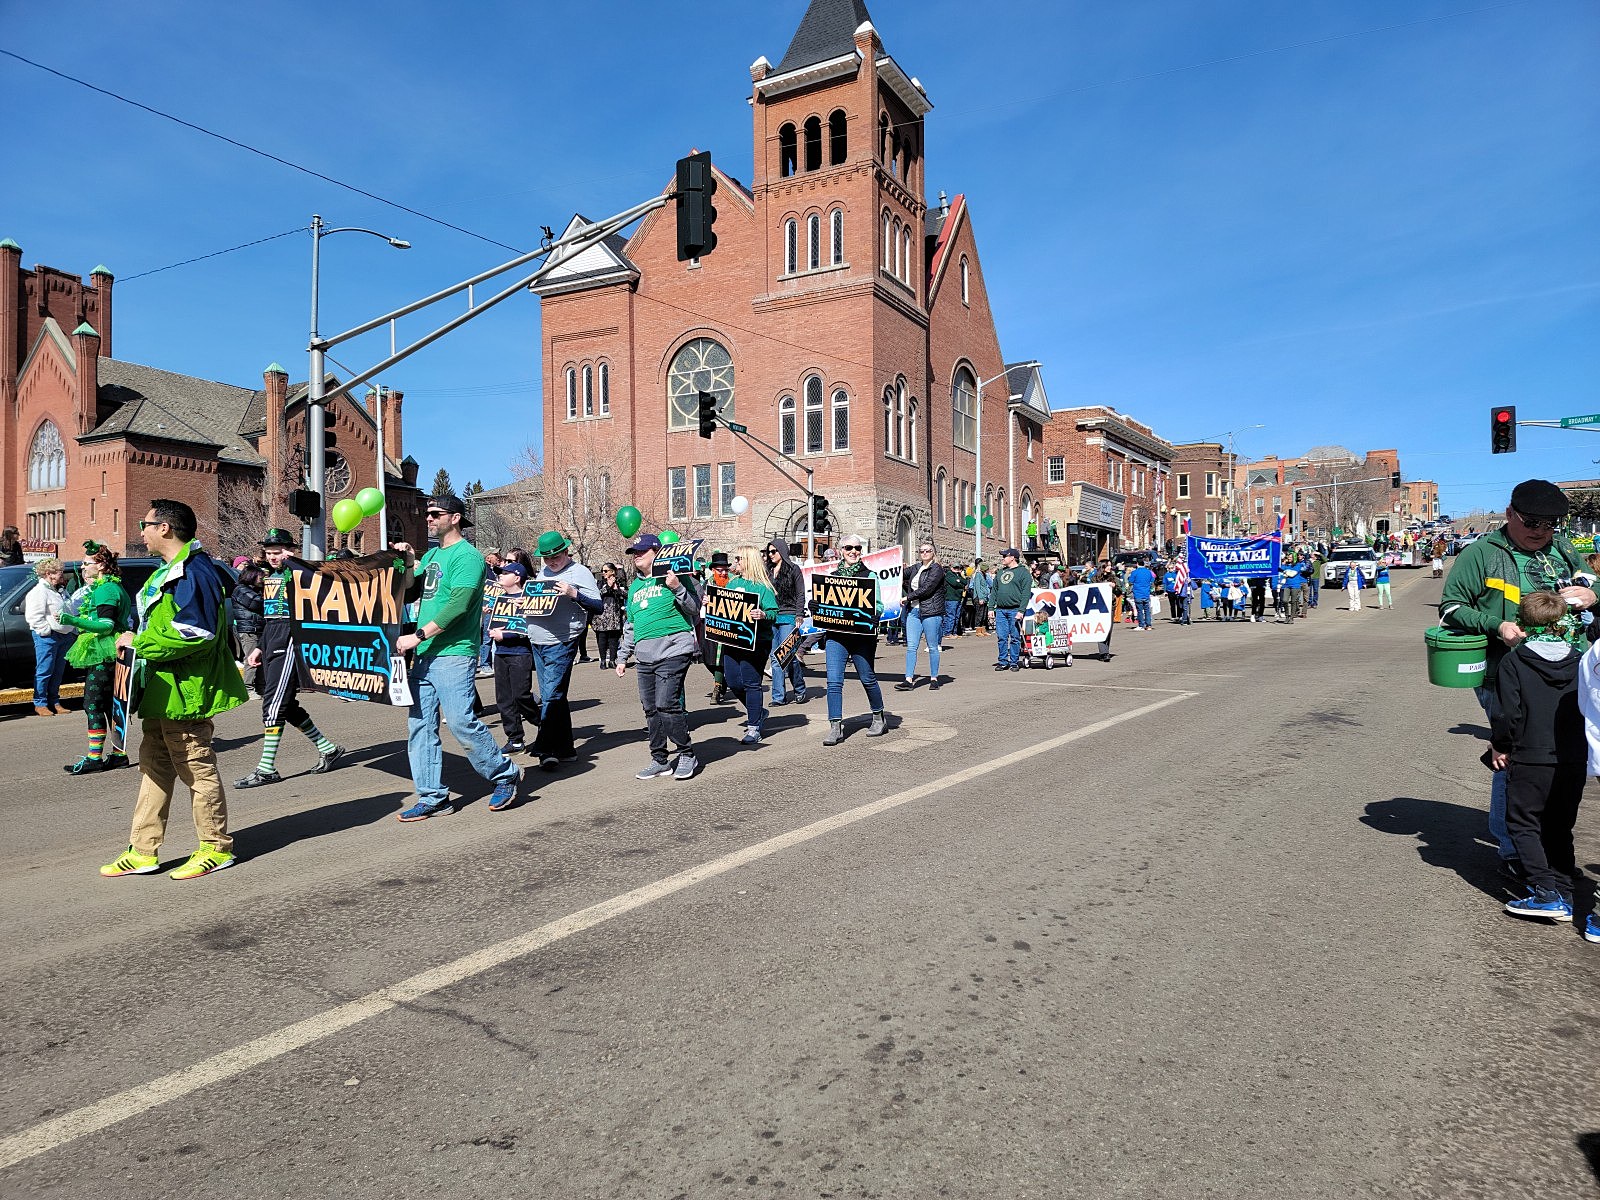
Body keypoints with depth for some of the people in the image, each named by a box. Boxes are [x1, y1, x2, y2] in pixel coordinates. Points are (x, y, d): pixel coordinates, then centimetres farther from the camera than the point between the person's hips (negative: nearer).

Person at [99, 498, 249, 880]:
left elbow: (194, 633, -27)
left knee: (197, 768, -1)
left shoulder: (193, 572, -18)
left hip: (185, 691, -11)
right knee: (154, 765, 15)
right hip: (163, 691, 11)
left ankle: (216, 848, 11)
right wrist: (133, 642, 10)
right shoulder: (168, 571, 16)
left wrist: (139, 643, -16)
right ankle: (143, 851, 24)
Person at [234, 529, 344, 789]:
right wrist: (260, 648, 23)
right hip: (271, 640, 9)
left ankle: (266, 769, -6)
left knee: (274, 703, -10)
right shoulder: (268, 577, 19)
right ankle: (328, 748, 22)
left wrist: (292, 561, -29)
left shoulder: (295, 573, -5)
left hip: (290, 638, -9)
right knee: (287, 704, 11)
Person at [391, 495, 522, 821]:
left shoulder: (467, 556, -8)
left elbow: (458, 605, -18)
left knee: (461, 721, -10)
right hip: (424, 656, 8)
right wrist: (409, 564, 0)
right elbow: (410, 593, 16)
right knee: (419, 726, 6)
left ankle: (505, 775, 9)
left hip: (453, 654, -8)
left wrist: (417, 636, -18)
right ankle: (432, 797, 13)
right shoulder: (431, 555, 19)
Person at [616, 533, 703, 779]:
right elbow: (630, 625, 27)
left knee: (666, 705, -13)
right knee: (651, 709, 7)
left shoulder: (670, 577, -1)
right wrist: (623, 657, 26)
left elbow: (695, 608, -7)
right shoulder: (635, 586, 20)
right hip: (645, 657, 7)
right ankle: (659, 760, 16)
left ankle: (687, 755, 1)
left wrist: (677, 588, -22)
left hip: (673, 652, -7)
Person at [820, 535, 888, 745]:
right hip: (836, 633, 2)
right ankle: (836, 727, -3)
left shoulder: (869, 575, 2)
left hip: (862, 634, -2)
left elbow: (878, 606, -1)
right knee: (834, 680, -7)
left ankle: (879, 717, 31)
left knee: (868, 678, 9)